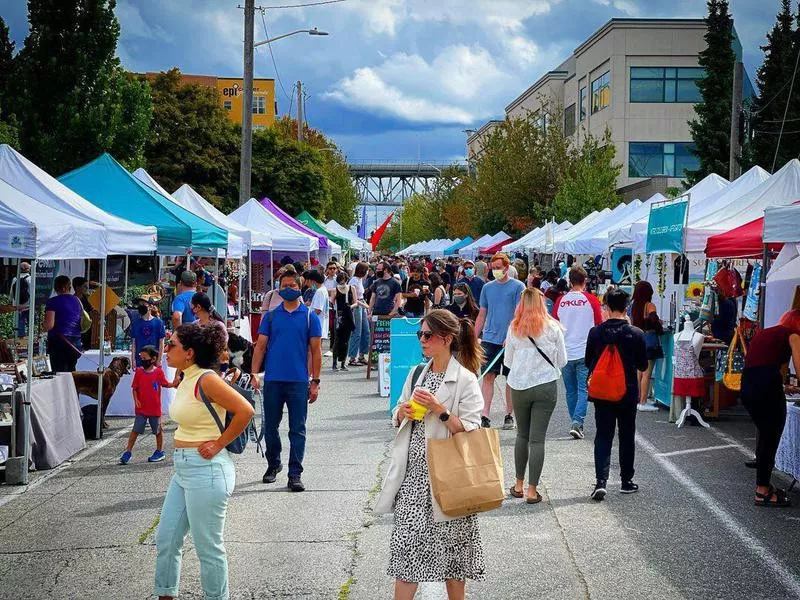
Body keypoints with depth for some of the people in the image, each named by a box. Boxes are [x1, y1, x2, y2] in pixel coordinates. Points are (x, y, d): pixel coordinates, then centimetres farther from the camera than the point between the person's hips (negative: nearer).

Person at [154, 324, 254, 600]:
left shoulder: (206, 380, -17)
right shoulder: (187, 380, 9)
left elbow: (245, 411, -24)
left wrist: (218, 444, -16)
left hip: (206, 470, -10)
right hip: (183, 470, 10)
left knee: (209, 549, 2)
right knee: (166, 540, 15)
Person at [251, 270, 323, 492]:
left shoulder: (310, 316, 3)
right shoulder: (271, 316, 8)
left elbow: (315, 350, 2)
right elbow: (261, 346, 6)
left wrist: (315, 382, -2)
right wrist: (255, 373, -5)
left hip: (299, 381, -2)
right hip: (273, 380, 2)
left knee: (297, 430, 0)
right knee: (270, 426, 11)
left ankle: (295, 474, 3)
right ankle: (273, 464, 29)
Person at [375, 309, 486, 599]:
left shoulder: (465, 380, -8)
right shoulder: (416, 374, 10)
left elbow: (470, 431, -14)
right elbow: (397, 419, 18)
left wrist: (439, 409, -22)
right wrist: (402, 412, -4)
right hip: (413, 472, 5)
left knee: (450, 545, 7)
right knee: (406, 541, 2)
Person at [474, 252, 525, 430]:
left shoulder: (518, 287, -2)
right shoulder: (487, 287, 11)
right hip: (489, 339, 3)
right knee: (488, 376, -5)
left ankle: (509, 415, 14)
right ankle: (485, 416, -7)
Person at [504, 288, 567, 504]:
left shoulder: (514, 328, -2)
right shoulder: (552, 327, -5)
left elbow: (508, 361, 5)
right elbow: (562, 360, 3)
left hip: (519, 387, 2)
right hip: (546, 386, -1)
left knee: (522, 435, 17)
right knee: (537, 438, 1)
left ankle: (519, 485, 22)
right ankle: (532, 490, 0)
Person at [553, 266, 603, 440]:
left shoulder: (561, 301, 0)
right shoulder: (591, 300, -7)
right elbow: (599, 325, -1)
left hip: (565, 353, 3)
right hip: (585, 352, -3)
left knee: (571, 391, 12)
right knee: (584, 390, -1)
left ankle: (577, 424, 20)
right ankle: (577, 422, -16)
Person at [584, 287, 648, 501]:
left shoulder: (596, 332, -9)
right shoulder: (636, 334, -11)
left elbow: (588, 362, 2)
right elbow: (643, 365, 0)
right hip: (628, 393, 0)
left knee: (603, 436, 4)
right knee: (627, 436, 14)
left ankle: (601, 481, -10)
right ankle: (626, 481, 21)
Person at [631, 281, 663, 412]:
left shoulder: (633, 305, 7)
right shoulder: (650, 306, -11)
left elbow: (632, 322, 10)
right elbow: (654, 320, -24)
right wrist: (660, 327, -4)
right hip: (649, 340, -7)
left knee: (639, 372, 15)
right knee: (647, 373, -3)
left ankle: (638, 400, 20)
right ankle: (643, 403, -3)